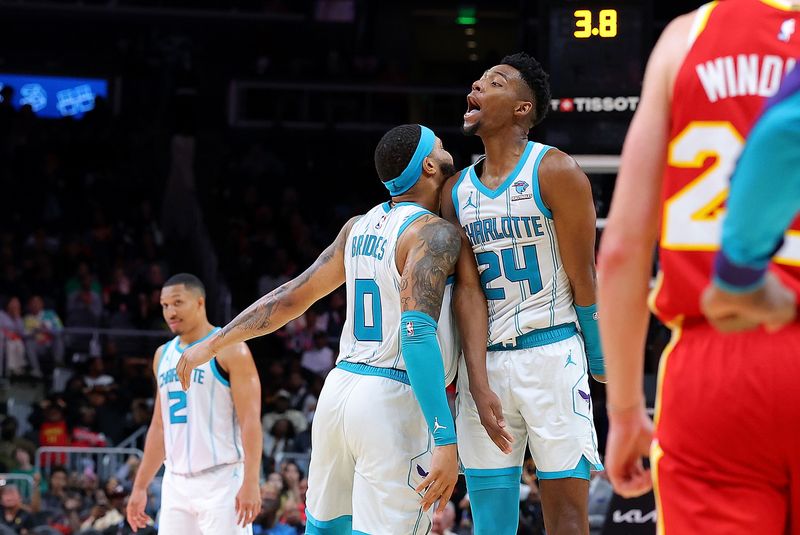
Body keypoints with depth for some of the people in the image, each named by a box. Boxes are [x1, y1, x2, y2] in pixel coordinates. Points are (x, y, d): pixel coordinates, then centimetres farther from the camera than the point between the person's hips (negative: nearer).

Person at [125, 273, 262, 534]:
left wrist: (251, 482, -21)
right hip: (176, 482, 7)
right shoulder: (163, 355, 15)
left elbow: (250, 420, -12)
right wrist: (140, 487, 17)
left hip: (221, 480, -7)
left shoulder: (229, 349, -6)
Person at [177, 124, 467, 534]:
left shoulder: (358, 228, 13)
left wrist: (213, 344, 29)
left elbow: (292, 297, 17)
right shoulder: (435, 234, -11)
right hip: (394, 401, -8)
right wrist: (446, 440, -28)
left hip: (340, 390, 8)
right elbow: (418, 332, -22)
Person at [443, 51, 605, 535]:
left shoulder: (555, 172, -5)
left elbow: (582, 277, -2)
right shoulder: (456, 189, 12)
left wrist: (599, 361, 2)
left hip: (551, 354, -5)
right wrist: (472, 371, 4)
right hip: (484, 362, 5)